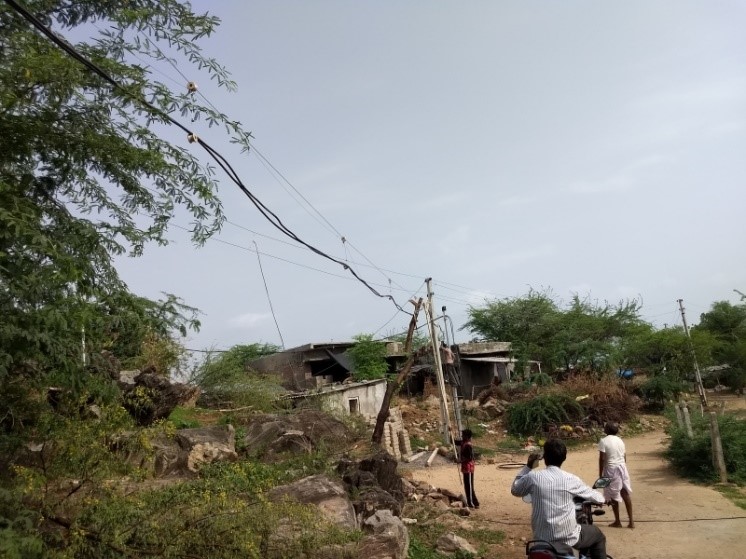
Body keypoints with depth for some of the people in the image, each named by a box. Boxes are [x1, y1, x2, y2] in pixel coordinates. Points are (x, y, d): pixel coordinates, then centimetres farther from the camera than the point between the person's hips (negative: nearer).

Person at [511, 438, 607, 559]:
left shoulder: (532, 477, -10)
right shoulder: (571, 480, -11)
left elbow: (515, 490, 11)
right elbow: (592, 495, 8)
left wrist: (528, 466, 14)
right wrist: (601, 499, 32)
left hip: (542, 538, 2)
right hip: (568, 537, -2)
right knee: (598, 536, 26)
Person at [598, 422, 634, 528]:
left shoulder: (603, 441, -11)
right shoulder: (620, 440, 8)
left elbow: (602, 459, -13)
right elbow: (624, 457, 11)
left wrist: (600, 474, -6)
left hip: (611, 469, -5)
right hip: (622, 467, 6)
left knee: (614, 496, 5)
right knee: (626, 494, 9)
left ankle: (617, 522, 12)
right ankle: (631, 521, 11)